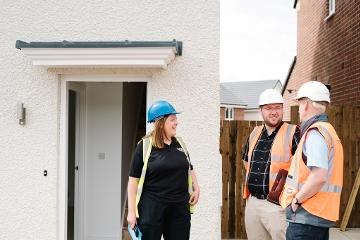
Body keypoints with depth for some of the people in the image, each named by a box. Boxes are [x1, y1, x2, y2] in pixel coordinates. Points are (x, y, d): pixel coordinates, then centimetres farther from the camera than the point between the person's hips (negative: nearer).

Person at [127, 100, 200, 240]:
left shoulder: (180, 143, 9)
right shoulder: (145, 146, -7)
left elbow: (189, 169, 23)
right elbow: (133, 179, -7)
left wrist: (196, 188, 8)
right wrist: (131, 211, -9)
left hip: (179, 208, 5)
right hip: (152, 209, -5)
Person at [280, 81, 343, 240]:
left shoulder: (315, 133, -15)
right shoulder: (328, 130, 16)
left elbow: (319, 176, -27)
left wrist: (297, 199, -15)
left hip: (307, 216, -10)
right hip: (322, 214, 10)